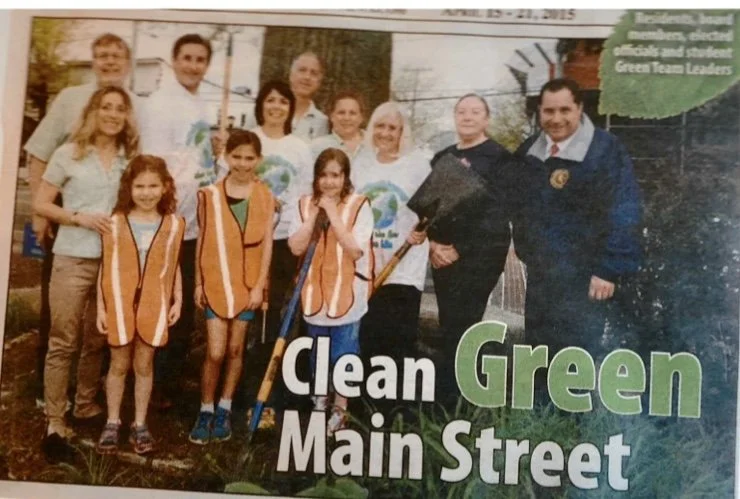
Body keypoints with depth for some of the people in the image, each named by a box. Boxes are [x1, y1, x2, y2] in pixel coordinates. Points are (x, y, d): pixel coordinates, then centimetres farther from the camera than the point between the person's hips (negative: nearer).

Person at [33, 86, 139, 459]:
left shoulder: (130, 158, 8)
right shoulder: (69, 154, 0)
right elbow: (40, 204, 0)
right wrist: (80, 217, -13)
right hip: (73, 260, -3)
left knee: (99, 340, 13)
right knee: (63, 342, -2)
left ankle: (86, 405, 30)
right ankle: (55, 421, 5)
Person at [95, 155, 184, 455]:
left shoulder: (174, 224, 1)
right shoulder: (116, 223, -1)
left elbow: (173, 267, 8)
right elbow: (106, 267, 1)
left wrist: (177, 300, 4)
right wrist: (101, 306, 0)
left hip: (154, 304, 1)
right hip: (119, 302, 0)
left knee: (144, 365, 10)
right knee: (119, 365, 10)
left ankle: (140, 425, 22)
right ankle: (112, 424, 23)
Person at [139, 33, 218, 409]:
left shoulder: (200, 104, 13)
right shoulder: (161, 104, -12)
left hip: (199, 223, 8)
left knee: (186, 309, 16)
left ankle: (171, 385, 30)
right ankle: (156, 388, 17)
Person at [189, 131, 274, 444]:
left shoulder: (264, 197, 1)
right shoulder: (210, 195, 1)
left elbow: (266, 243, 0)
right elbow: (203, 239, 4)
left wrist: (259, 285, -5)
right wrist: (198, 282, 2)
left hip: (248, 283, 1)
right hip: (215, 282, -1)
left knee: (235, 349, 9)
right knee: (215, 352, -4)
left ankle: (224, 410, 23)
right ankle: (205, 412, 13)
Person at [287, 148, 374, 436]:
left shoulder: (359, 206, -9)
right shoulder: (305, 205, 2)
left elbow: (356, 250, -19)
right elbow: (296, 248, -8)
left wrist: (334, 215, -20)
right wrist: (314, 215, -15)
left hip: (347, 293, -3)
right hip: (315, 291, 4)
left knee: (343, 356, 5)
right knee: (317, 355, 18)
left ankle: (339, 410, 23)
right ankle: (319, 404, 38)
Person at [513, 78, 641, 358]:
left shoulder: (606, 150, -12)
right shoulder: (528, 151, 6)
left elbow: (623, 212, -16)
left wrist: (609, 269, -18)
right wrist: (525, 250, 9)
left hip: (583, 276, -6)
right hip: (539, 272, 6)